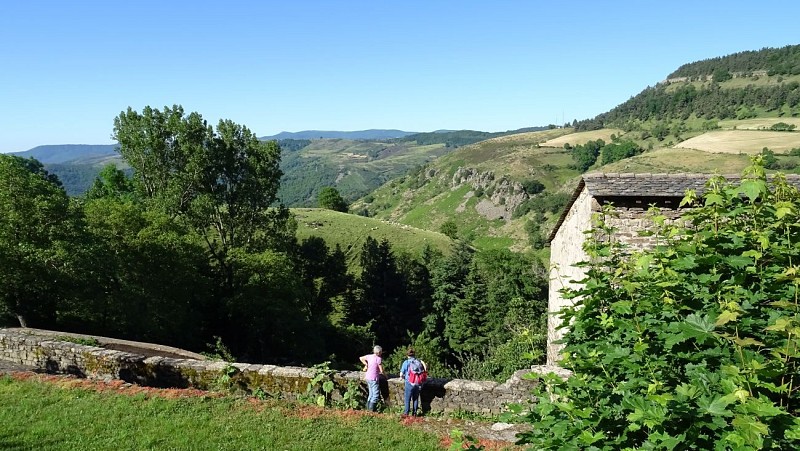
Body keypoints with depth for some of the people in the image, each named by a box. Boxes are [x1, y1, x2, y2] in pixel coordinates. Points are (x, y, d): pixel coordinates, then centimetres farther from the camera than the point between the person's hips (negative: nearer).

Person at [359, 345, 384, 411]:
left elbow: (361, 358, 23)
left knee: (371, 394, 18)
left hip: (368, 377, 8)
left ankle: (368, 408, 22)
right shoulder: (378, 359, -14)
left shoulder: (369, 356, 6)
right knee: (376, 395, -1)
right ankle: (371, 410, -3)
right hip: (373, 378, -8)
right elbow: (381, 371, -11)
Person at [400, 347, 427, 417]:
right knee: (416, 398, 15)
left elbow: (401, 374, -5)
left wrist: (403, 377, 15)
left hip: (409, 383, -3)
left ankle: (406, 412, 13)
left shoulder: (406, 362, -7)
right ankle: (414, 412, 20)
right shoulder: (418, 361, 1)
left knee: (407, 398, 9)